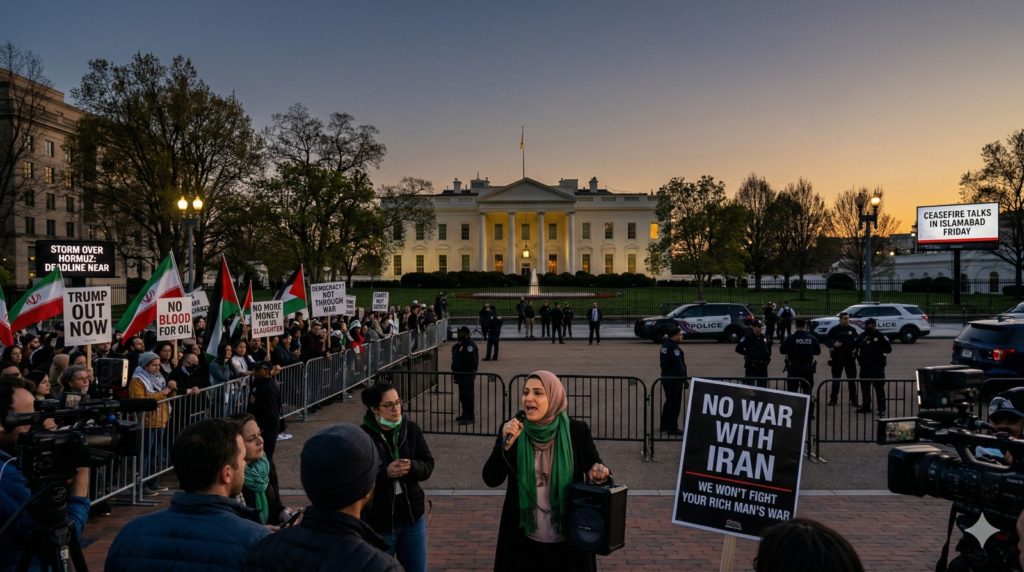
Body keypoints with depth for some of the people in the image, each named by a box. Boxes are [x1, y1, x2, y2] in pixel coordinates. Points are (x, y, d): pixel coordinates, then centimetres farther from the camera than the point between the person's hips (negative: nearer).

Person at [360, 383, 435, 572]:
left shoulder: (411, 429, -2)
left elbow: (428, 465, 0)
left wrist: (412, 467, -20)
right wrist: (385, 473, -30)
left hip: (412, 516, 4)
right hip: (378, 522, -4)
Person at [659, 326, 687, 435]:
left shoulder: (665, 345, 10)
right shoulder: (674, 348, -21)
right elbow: (679, 366, -23)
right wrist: (684, 379, -18)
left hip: (666, 377, 10)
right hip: (674, 379, -10)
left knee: (669, 402, 20)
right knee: (675, 404, -2)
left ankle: (664, 425, 28)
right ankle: (672, 428, 2)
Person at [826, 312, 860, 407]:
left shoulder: (852, 330, 6)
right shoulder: (834, 330, 1)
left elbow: (857, 342, 11)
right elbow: (828, 341, 3)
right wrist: (833, 344, -16)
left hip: (850, 357, 1)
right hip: (837, 357, -1)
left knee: (852, 379, 2)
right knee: (836, 379, 7)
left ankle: (853, 400, 8)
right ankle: (833, 399, 17)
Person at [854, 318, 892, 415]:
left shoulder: (880, 336, -4)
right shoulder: (862, 335, 10)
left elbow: (888, 349, -8)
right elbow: (855, 345, 18)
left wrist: (878, 349, -22)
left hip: (877, 366, -6)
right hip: (864, 366, 6)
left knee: (879, 388, -6)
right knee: (864, 387, 13)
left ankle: (882, 409, -3)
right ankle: (866, 406, 25)